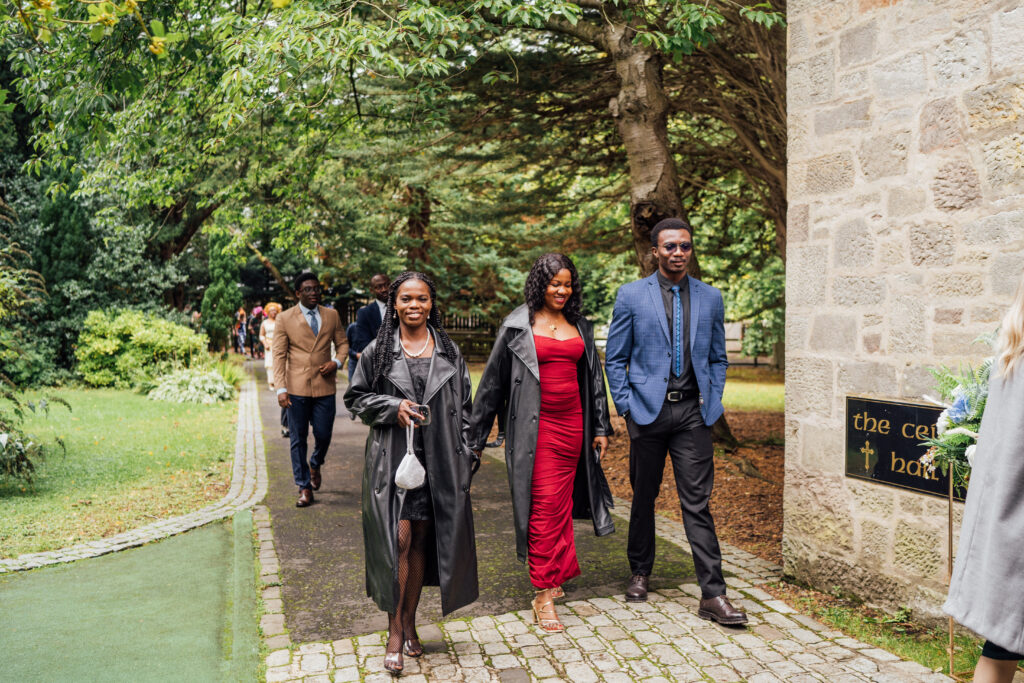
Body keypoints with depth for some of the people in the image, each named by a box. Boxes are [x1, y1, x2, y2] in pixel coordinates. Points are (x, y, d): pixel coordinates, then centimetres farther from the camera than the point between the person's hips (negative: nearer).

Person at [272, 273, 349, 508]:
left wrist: (337, 362, -5)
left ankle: (315, 465, 38)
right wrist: (281, 388, -11)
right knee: (298, 438, 3)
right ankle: (304, 487, 14)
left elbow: (342, 342, 17)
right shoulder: (284, 319, 1)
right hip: (296, 388, -2)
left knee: (323, 435, 5)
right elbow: (279, 355, -2)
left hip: (325, 385, 2)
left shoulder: (332, 315, 9)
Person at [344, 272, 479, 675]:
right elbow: (356, 397, 6)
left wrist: (467, 454, 5)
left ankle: (410, 623, 23)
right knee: (398, 540, -7)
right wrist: (393, 407, -11)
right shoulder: (378, 351, 2)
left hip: (438, 459, 2)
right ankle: (395, 632, 7)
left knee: (421, 539, 8)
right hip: (393, 457, -2)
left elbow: (464, 406, 11)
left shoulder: (449, 351, 9)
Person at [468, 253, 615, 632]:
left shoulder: (579, 326, 12)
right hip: (536, 426, -4)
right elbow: (493, 380, 1)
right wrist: (476, 436, 1)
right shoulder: (519, 325, -2)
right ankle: (543, 594, -1)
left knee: (561, 503, 10)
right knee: (544, 505, -7)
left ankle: (554, 576, 26)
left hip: (572, 423, 5)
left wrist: (600, 427, 15)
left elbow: (593, 377, 18)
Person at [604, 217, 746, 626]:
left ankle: (712, 595, 2)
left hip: (692, 412, 1)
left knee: (697, 502, -2)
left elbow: (717, 358, 16)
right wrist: (626, 405, -4)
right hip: (647, 409, -1)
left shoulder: (710, 298, 9)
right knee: (644, 497, 12)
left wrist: (713, 401, 5)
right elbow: (614, 358, 4)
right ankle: (640, 573, 31)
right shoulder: (631, 296, 2)